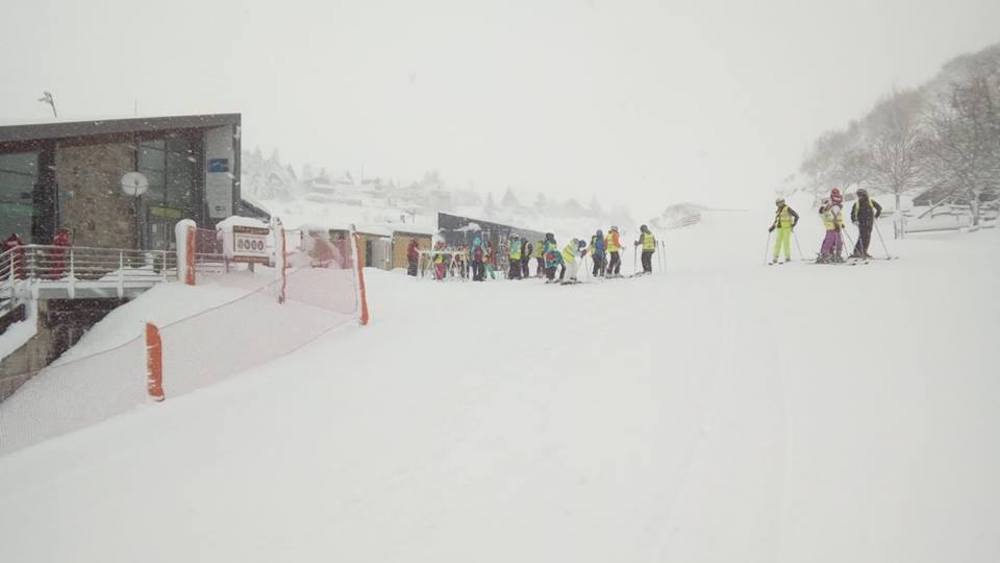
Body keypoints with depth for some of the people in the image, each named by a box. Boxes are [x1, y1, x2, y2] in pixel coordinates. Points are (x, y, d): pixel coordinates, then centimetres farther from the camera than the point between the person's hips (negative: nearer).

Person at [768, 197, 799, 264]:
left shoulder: (787, 209, -6)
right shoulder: (778, 211, 16)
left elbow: (796, 216, -6)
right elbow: (776, 220, 23)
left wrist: (794, 223, -15)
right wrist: (772, 227, 14)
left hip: (787, 228, -7)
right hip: (780, 228, 7)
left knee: (786, 242, -8)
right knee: (778, 242, 0)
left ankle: (788, 257, 0)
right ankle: (775, 259, -1)